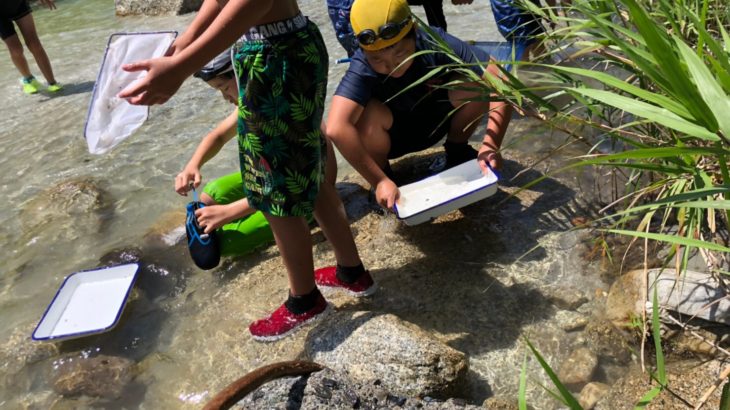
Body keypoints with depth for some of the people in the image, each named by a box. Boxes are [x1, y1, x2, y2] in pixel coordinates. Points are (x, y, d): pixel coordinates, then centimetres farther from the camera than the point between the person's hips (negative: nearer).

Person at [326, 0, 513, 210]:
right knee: (368, 114, -35)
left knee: (476, 84, -25)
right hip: (391, 136, -2)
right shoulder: (362, 68, -34)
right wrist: (380, 182, -45)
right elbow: (336, 129, -47)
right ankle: (383, 176, -5)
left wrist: (491, 145, -39)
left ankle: (457, 152, 2)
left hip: (435, 123, 2)